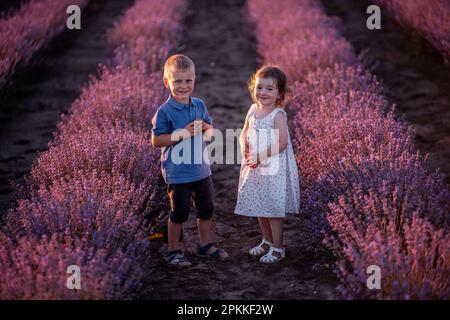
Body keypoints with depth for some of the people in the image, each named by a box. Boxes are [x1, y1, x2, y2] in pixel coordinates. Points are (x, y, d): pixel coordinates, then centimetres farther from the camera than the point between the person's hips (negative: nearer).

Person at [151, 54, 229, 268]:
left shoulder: (199, 105, 3)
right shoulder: (165, 111, -14)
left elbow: (211, 129, 14)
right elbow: (156, 140, -15)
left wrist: (206, 127, -10)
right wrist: (181, 134, -23)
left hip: (201, 169, 6)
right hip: (178, 173, -6)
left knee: (206, 209, 16)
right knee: (179, 212, 4)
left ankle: (206, 245, 34)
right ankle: (173, 251, 21)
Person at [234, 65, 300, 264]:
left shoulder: (278, 115, -16)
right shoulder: (253, 110, 5)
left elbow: (282, 143, -22)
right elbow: (244, 133, 13)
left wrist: (260, 156, -20)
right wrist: (244, 147, -8)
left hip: (274, 169, -7)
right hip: (254, 168, 7)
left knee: (273, 208, 0)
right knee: (259, 207, 17)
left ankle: (278, 248, 13)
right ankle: (267, 242, 34)